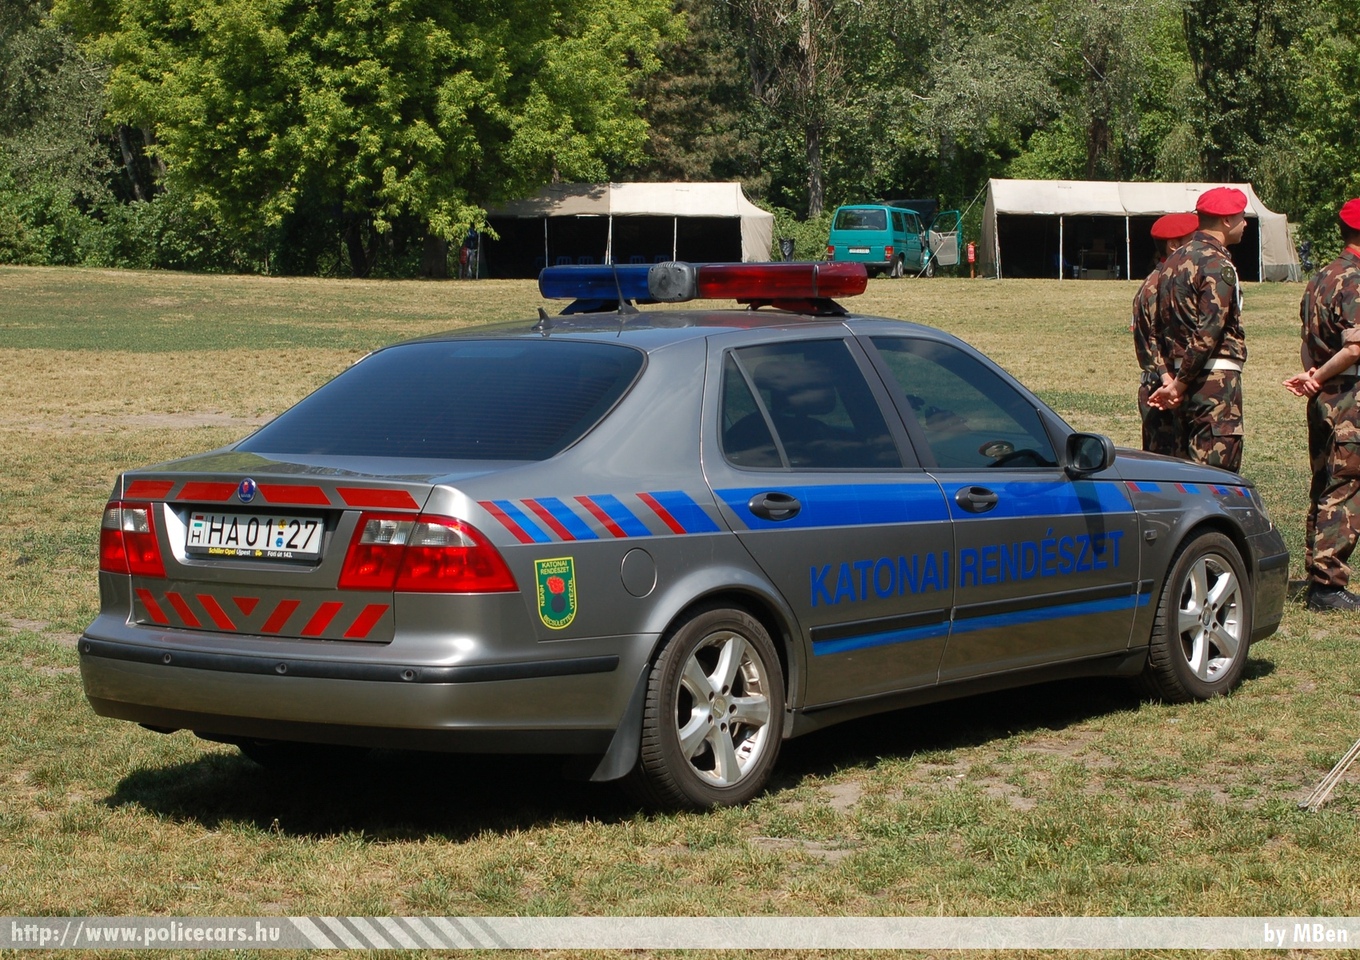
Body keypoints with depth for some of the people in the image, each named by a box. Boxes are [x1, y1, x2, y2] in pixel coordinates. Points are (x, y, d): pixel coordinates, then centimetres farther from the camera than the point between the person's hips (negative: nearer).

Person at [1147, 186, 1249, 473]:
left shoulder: (1174, 261, 15)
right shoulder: (1218, 265, -13)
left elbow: (1162, 323, 16)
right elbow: (1208, 334, -20)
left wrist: (1174, 381, 14)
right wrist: (1180, 384, -14)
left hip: (1186, 375, 9)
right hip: (1217, 378, -9)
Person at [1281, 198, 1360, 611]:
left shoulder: (1320, 278, 13)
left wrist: (1313, 377, 0)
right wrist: (1319, 378, -13)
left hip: (1324, 403, 9)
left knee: (1324, 492, 14)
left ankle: (1318, 580, 19)